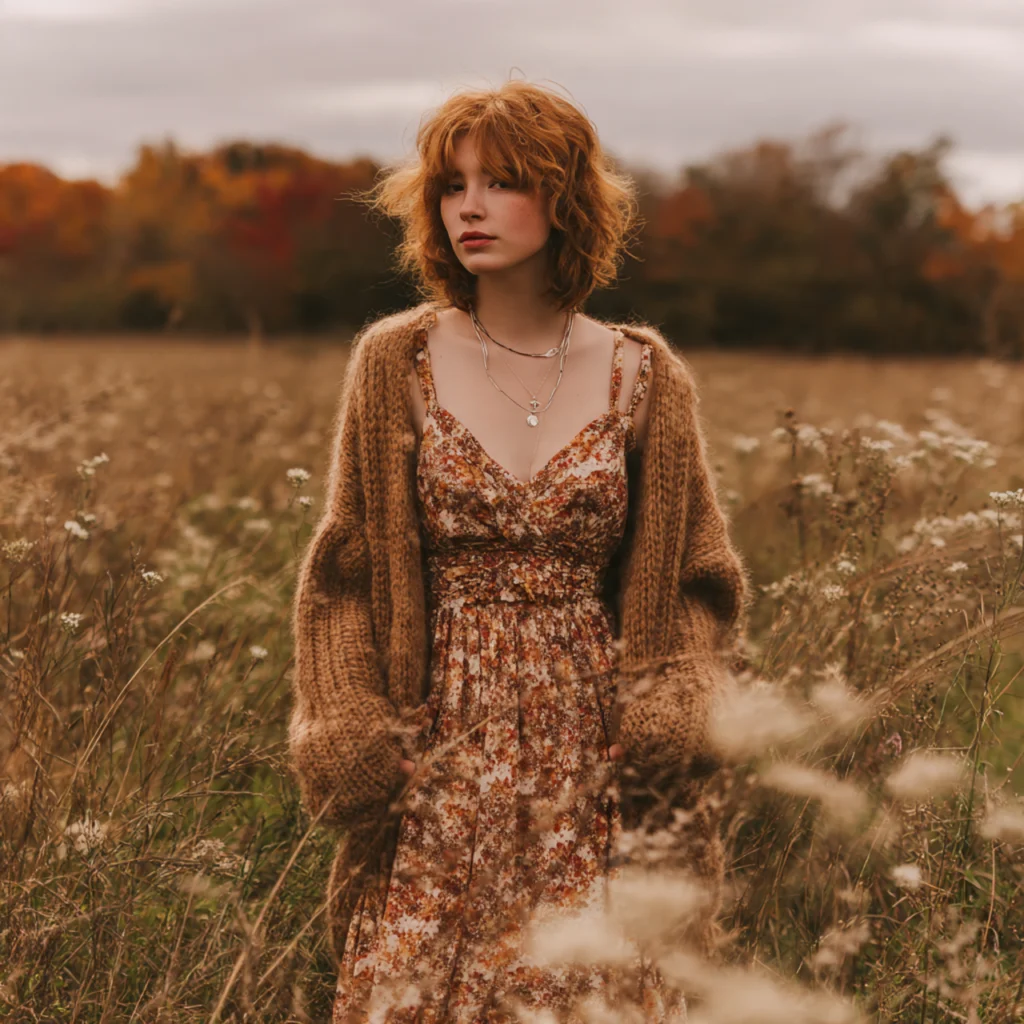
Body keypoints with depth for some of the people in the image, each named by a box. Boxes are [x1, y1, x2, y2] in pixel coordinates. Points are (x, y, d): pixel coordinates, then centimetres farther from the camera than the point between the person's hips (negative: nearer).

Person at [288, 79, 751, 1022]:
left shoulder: (644, 378, 2)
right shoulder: (394, 363, 1)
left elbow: (700, 585, 8)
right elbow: (343, 577, 4)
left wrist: (673, 711, -9)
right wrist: (351, 749, -6)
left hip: (594, 766, 0)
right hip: (441, 757, 0)